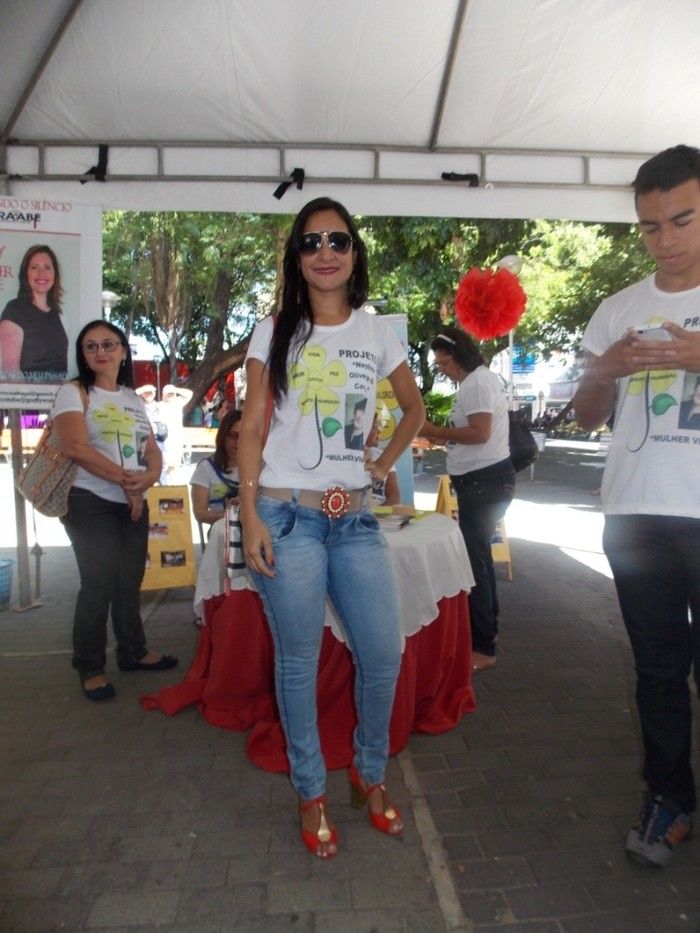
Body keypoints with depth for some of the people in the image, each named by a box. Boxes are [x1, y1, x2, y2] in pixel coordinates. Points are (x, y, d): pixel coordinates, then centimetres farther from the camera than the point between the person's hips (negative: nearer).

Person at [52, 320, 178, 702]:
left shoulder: (134, 398, 14)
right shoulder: (73, 392, -4)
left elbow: (153, 450, 11)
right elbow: (75, 447, -18)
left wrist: (149, 477, -12)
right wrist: (125, 479, -14)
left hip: (134, 503, 6)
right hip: (90, 503, -6)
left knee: (130, 581, 13)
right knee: (99, 583, -6)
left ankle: (133, 652, 28)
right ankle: (89, 667, 9)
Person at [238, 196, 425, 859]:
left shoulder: (377, 335, 9)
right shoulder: (275, 333, 3)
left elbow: (415, 408, 23)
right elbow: (251, 428, 0)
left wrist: (385, 463, 9)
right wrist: (250, 514, -9)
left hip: (355, 518, 3)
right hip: (287, 516, -2)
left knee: (384, 654, 4)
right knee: (298, 661, 6)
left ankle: (369, 774, 31)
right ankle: (311, 793, 27)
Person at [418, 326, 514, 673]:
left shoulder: (478, 382, -15)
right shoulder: (476, 382, 18)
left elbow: (480, 433, -25)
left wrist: (436, 430, -16)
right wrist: (442, 438, 8)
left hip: (486, 482, -12)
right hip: (479, 481, 12)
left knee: (473, 558, -10)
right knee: (478, 553, 20)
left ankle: (483, 648, -4)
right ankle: (487, 627, 34)